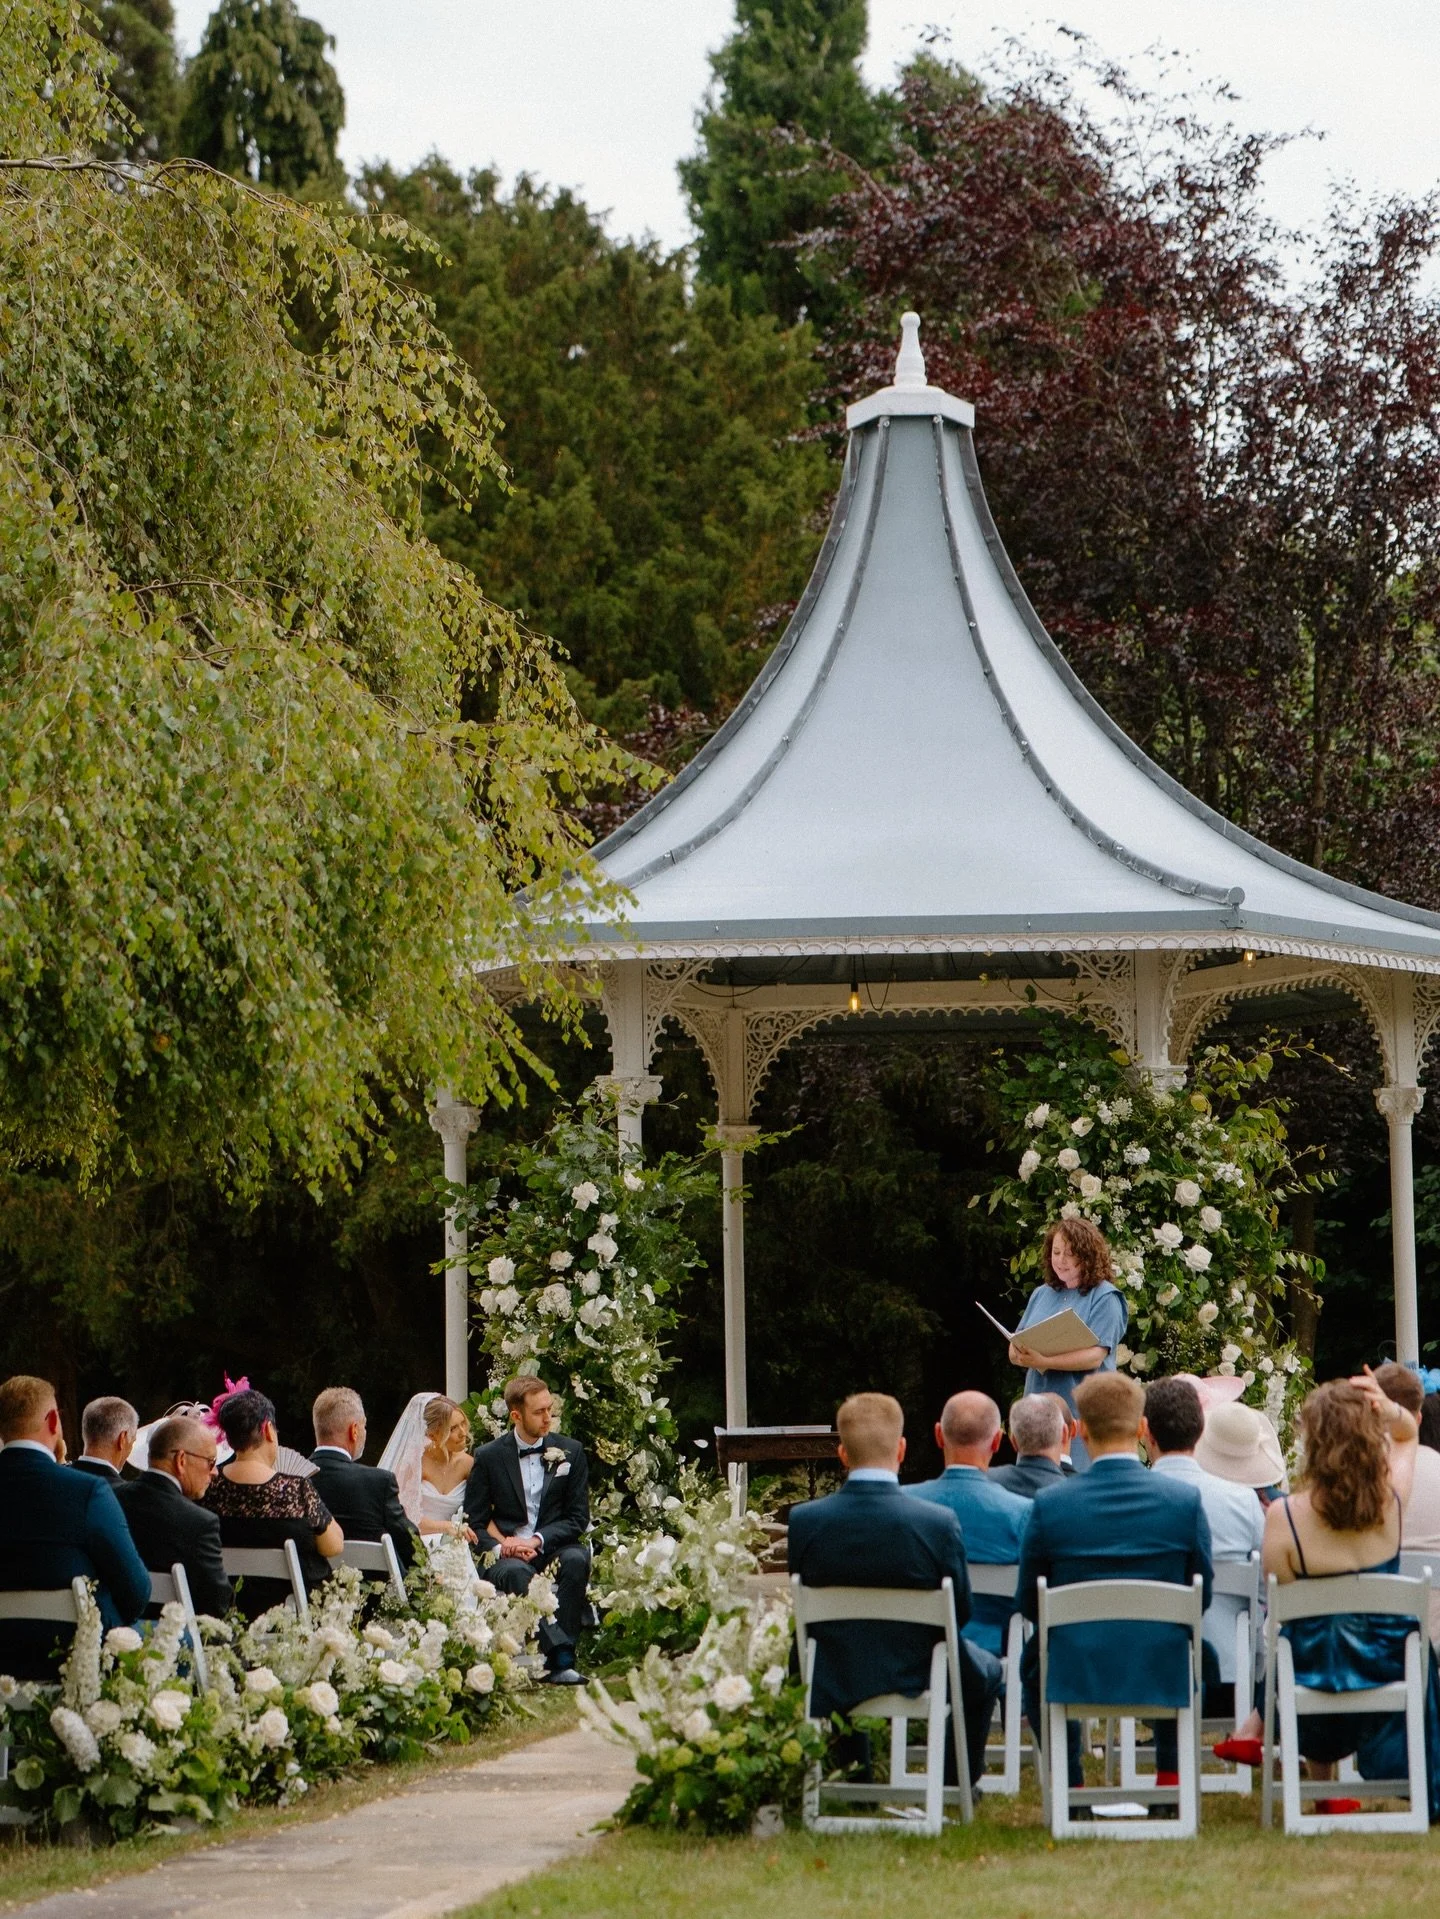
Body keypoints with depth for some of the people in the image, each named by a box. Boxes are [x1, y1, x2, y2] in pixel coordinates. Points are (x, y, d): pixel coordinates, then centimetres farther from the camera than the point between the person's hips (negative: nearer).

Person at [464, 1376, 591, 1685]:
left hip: (554, 1548, 1)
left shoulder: (571, 1451, 8)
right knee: (516, 1572, -36)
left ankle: (558, 1661, -34)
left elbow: (578, 1519, 4)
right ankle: (561, 1654, -46)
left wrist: (538, 1540, -14)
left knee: (576, 1559, -33)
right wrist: (501, 1545, -18)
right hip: (507, 1555, -1)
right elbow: (474, 1523, 5)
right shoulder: (489, 1457, 5)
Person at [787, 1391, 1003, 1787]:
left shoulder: (804, 1520, -15)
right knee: (985, 1670, 31)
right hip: (917, 1680, -2)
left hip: (832, 1686, 2)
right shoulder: (939, 1522, -20)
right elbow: (960, 1613, -8)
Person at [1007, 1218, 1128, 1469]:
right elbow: (1014, 1351, 13)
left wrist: (1044, 1362, -23)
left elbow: (1095, 1357, -13)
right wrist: (1023, 1356, -11)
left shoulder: (1104, 1298, -2)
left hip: (1083, 1409, -5)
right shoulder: (1041, 1294, 15)